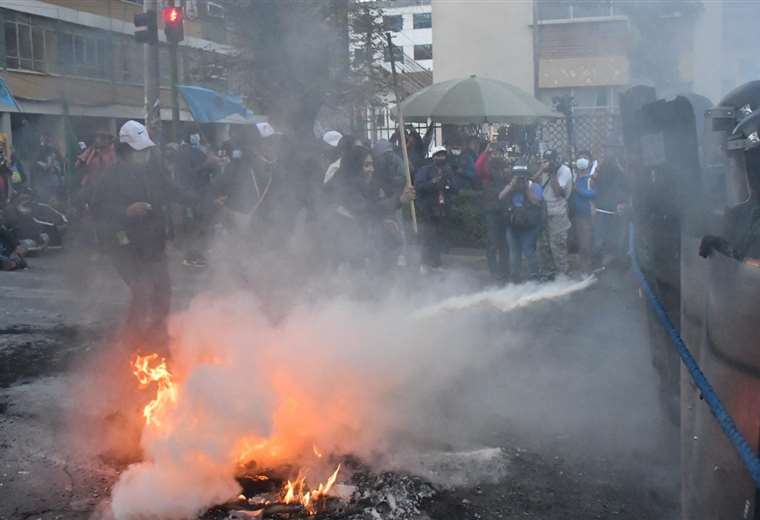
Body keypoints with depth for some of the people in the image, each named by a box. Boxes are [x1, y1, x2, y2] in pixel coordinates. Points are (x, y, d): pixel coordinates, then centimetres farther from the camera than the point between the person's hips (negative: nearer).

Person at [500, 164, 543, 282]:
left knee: (528, 251, -12)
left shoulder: (534, 186, -5)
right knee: (514, 252, 10)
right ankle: (515, 277, 20)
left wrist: (527, 189, -18)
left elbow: (538, 202, -19)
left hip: (530, 226, -4)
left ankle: (533, 276, -3)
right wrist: (512, 185, -17)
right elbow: (501, 197, -10)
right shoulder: (510, 187, 6)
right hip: (513, 225, 4)